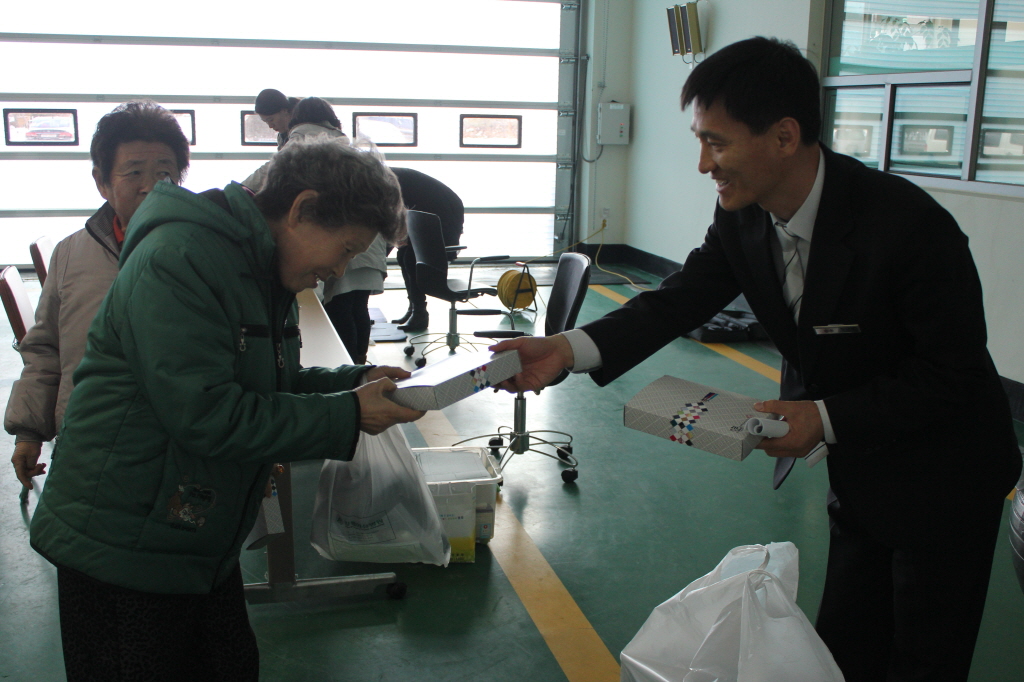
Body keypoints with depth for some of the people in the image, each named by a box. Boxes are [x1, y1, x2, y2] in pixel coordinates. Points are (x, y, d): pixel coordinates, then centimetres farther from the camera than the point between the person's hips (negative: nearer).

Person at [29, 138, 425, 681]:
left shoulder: (266, 271, 9)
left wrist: (355, 382, -2)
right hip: (118, 549, -8)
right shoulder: (179, 258, -22)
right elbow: (204, 413, -28)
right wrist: (346, 416, -23)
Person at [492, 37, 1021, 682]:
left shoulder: (910, 225, -32)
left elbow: (954, 374, -24)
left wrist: (826, 418, -30)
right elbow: (682, 297, -12)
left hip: (942, 478, -6)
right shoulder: (743, 215, -12)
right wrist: (570, 348, -27)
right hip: (860, 471, 6)